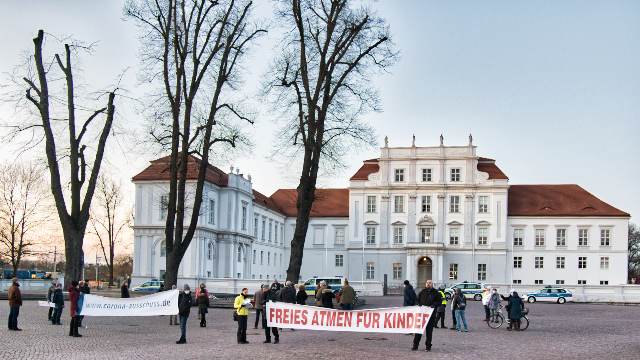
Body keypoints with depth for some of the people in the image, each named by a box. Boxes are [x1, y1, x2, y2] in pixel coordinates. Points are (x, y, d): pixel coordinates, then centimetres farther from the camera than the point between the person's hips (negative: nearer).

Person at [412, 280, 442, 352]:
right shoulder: (422, 292, 12)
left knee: (429, 330, 2)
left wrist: (434, 305, -12)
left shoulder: (435, 293, 5)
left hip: (431, 313, -2)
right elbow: (417, 299, 19)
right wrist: (420, 305, 0)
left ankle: (428, 346, 10)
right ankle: (415, 345, 6)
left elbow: (439, 301, 5)